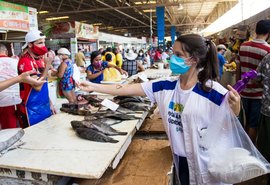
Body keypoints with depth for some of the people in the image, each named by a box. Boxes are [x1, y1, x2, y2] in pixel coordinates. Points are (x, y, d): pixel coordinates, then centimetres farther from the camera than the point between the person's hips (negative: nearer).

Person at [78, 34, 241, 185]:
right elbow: (129, 89, -9)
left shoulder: (213, 91, -19)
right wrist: (93, 87, -10)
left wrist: (235, 107, -33)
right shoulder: (166, 87, -8)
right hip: (180, 160, 4)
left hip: (207, 164, -4)